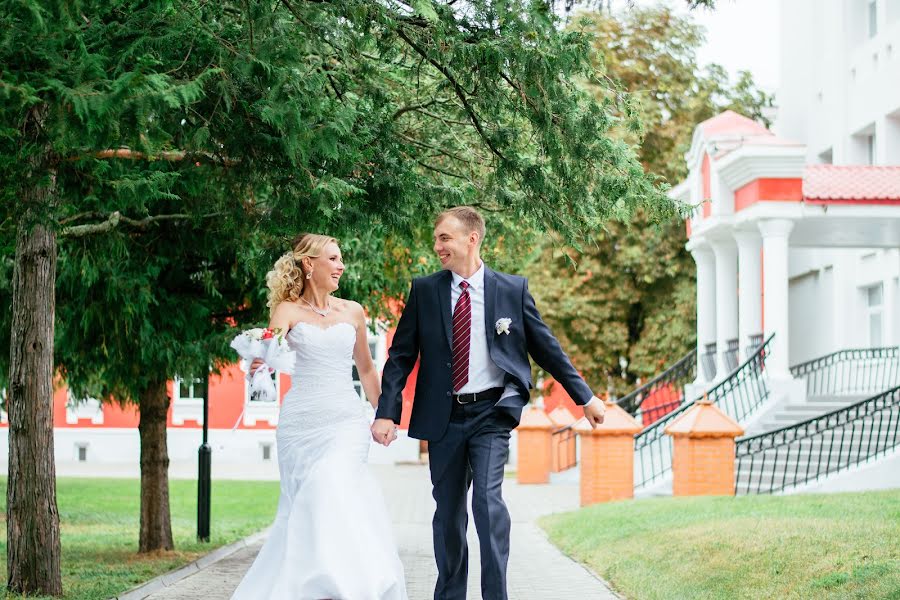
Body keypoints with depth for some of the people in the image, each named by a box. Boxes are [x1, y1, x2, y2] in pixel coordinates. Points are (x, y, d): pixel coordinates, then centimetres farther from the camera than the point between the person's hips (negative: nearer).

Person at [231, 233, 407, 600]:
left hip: (345, 420, 1)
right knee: (302, 504, -1)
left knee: (332, 492, -19)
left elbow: (366, 369, 24)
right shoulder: (289, 309, 3)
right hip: (300, 419, -1)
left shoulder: (352, 312, 12)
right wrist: (260, 361, -40)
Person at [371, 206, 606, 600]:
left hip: (491, 414, -2)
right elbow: (401, 356, 2)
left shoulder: (513, 289, 0)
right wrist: (386, 413, -8)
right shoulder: (424, 291, 3)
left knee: (488, 499, -18)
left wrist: (584, 396, 9)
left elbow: (546, 348, 8)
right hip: (443, 416, 2)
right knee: (448, 511, 10)